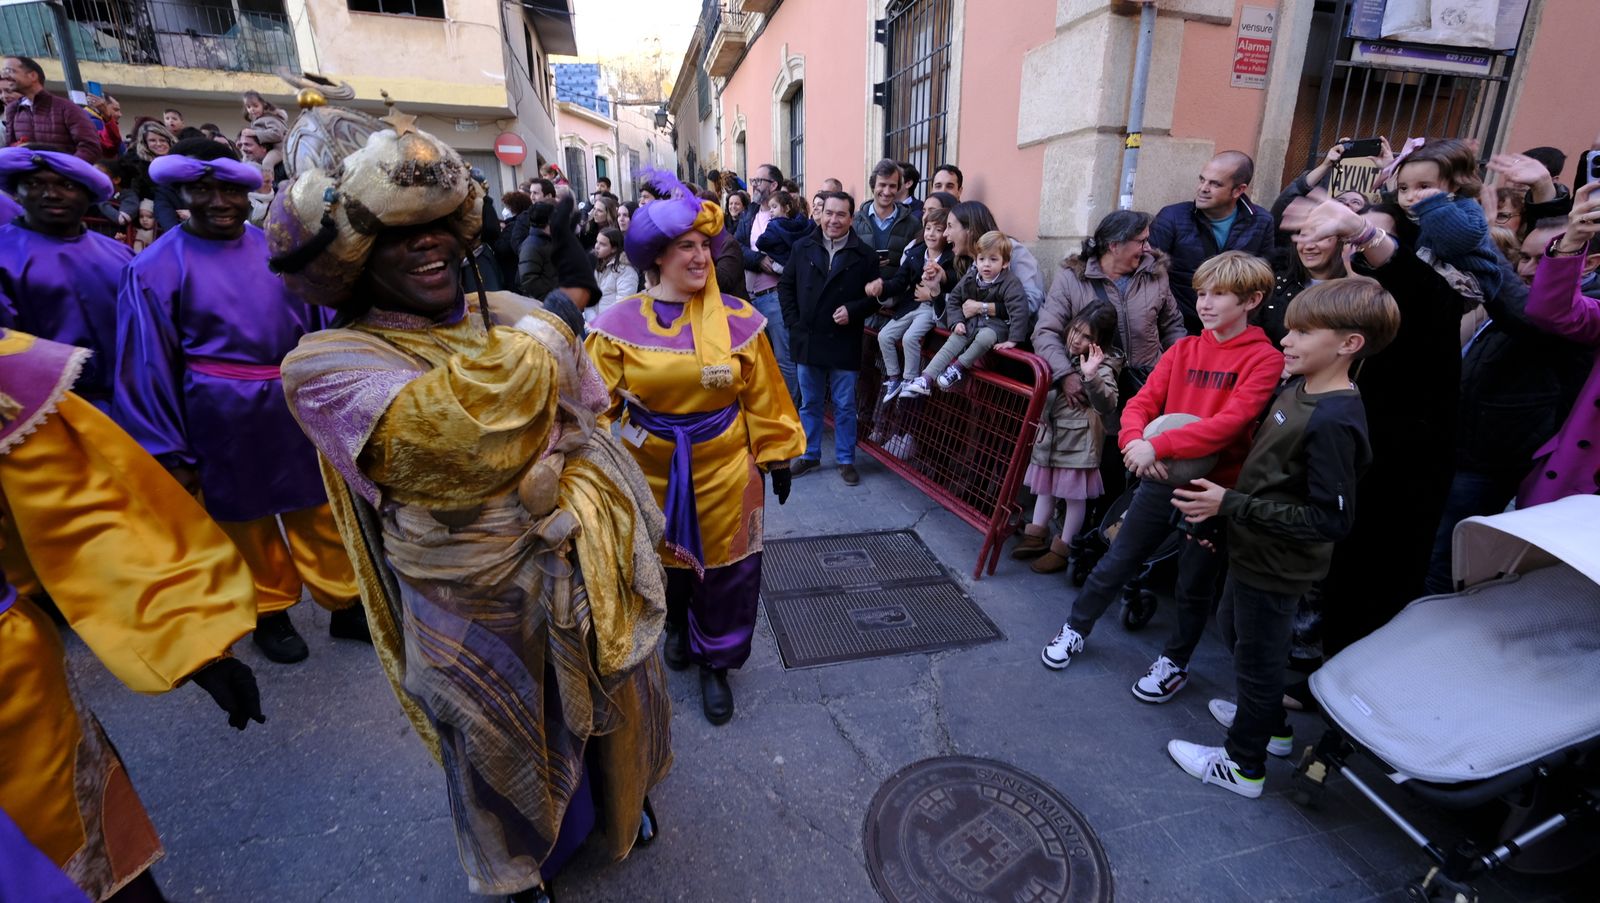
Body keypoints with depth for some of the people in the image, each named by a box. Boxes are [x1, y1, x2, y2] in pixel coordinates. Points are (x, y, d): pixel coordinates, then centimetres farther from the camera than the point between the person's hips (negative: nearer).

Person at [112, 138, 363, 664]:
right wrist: (171, 451, -4)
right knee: (245, 519, 14)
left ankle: (344, 604, 24)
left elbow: (314, 323, 9)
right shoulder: (157, 268, -5)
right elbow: (149, 364, -3)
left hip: (295, 405, 2)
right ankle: (270, 613, 31)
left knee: (316, 511, 11)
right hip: (223, 417, -2)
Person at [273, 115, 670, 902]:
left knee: (612, 704, 26)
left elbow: (584, 427, 8)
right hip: (481, 606, -4)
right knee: (509, 745, 22)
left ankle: (620, 797, 59)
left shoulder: (510, 314, -2)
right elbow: (437, 431, -35)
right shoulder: (329, 364, -15)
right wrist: (537, 338, -25)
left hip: (585, 572, 4)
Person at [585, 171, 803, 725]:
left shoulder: (738, 320, -7)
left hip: (724, 470, 0)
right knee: (663, 559, 22)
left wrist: (776, 456, 1)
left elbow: (762, 398, -2)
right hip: (652, 471, 1)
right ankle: (678, 628, 53)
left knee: (724, 567, 10)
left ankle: (716, 663, 34)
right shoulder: (620, 323, -7)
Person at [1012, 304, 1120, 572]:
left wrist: (1091, 377, -41)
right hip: (1051, 434, 8)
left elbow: (1108, 405, -28)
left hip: (1078, 440, -7)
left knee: (1075, 495, 4)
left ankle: (1063, 549, 14)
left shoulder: (1102, 367, -13)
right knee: (1045, 487, 17)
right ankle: (1037, 535, 31)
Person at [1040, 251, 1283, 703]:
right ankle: (1076, 628, 31)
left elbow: (1232, 422, -21)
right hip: (1162, 478, 3)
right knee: (1116, 562, 12)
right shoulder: (1184, 349, 4)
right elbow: (1142, 402, -2)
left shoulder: (1265, 359, -9)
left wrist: (1159, 446, -30)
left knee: (1194, 584, 13)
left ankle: (1175, 663, 34)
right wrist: (1134, 441, -23)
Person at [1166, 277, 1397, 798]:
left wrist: (1231, 504, -29)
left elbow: (1331, 520, -28)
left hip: (1276, 568, -9)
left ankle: (1243, 766, 32)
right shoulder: (1295, 389, -1)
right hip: (1255, 550, 9)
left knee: (1257, 658, 9)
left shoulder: (1334, 421, -28)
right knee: (1232, 626, 27)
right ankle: (1270, 725, 50)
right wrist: (1221, 507, 12)